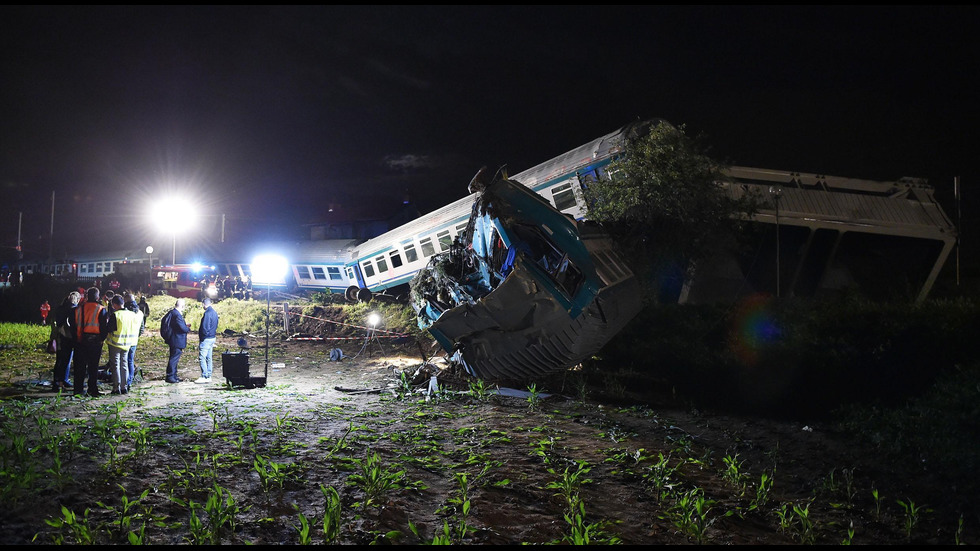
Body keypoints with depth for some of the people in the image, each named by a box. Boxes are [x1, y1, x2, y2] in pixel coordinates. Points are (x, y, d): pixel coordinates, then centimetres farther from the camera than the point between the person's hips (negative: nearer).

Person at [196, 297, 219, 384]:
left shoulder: (207, 313, -17)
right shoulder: (214, 313, 12)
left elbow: (205, 327, -20)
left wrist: (202, 337, -10)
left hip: (206, 339, -9)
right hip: (212, 337, 9)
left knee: (202, 358, -6)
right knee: (208, 358, 12)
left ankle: (204, 377, -7)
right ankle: (209, 377, 15)